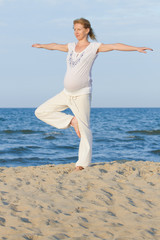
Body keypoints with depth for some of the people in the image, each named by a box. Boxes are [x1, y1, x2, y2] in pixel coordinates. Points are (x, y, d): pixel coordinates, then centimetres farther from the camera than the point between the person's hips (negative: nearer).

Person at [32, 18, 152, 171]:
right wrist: (41, 46, 49)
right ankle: (72, 121, 9)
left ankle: (83, 163, -4)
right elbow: (55, 46, 33)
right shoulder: (71, 47, 14)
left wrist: (136, 48, -23)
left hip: (82, 95, -6)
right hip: (66, 94, 6)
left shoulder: (94, 47, -2)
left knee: (84, 128, -8)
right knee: (41, 112, 5)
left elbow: (115, 46, -13)